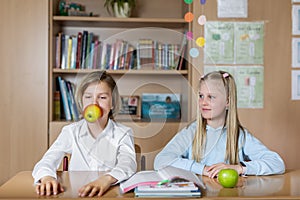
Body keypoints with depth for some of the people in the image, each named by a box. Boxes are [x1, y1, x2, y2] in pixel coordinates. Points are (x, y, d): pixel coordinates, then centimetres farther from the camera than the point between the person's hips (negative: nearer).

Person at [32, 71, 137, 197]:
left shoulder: (123, 134, -1)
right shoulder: (71, 132, 4)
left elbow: (128, 164, -18)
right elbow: (47, 161, -8)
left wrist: (107, 179, -39)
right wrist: (46, 177, -31)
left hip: (112, 193, 0)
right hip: (75, 194, 0)